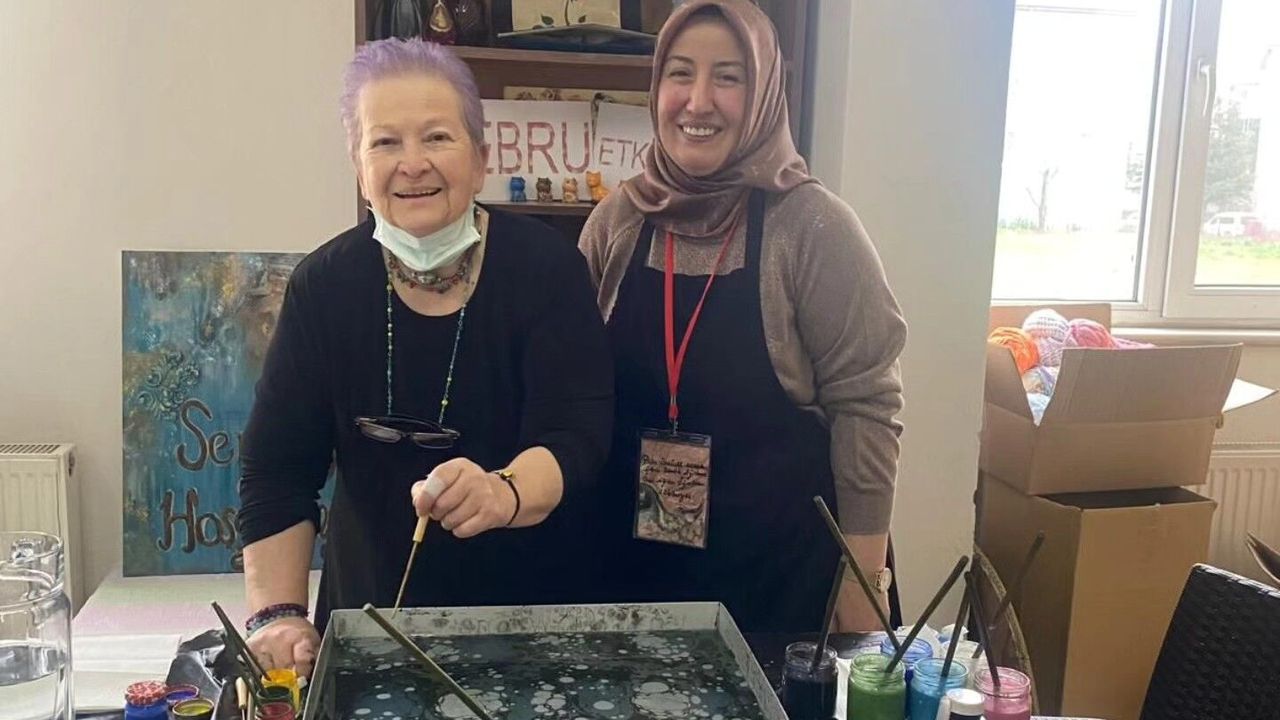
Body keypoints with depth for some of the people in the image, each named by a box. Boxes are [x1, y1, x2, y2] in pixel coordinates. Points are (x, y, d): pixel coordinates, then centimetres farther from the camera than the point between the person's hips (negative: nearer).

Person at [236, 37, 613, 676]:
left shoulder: (545, 268, -13)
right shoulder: (325, 284, -7)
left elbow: (576, 437, -22)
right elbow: (278, 468, -6)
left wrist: (503, 494, -43)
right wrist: (279, 615, -17)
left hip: (527, 615, -1)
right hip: (368, 618, 2)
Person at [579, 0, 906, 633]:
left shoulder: (812, 225, -12)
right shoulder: (617, 219, -1)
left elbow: (865, 404, -10)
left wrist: (863, 578, -10)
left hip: (779, 564, -3)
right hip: (636, 557, 4)